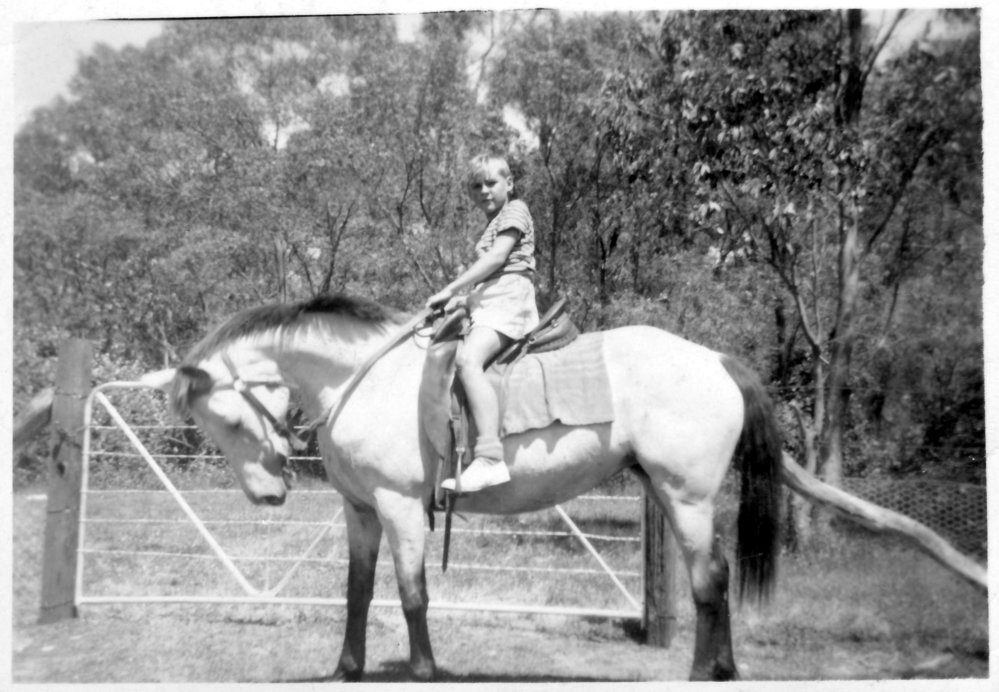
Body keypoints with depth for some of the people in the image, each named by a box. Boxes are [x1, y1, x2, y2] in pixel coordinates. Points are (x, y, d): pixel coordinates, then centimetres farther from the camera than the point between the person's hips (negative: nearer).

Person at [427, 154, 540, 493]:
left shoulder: (515, 211, 4)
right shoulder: (492, 225, 31)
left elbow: (496, 259, -10)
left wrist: (450, 290, -13)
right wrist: (462, 300, 7)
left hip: (508, 300, -11)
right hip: (485, 306, 11)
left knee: (467, 360, -32)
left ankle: (490, 459, -44)